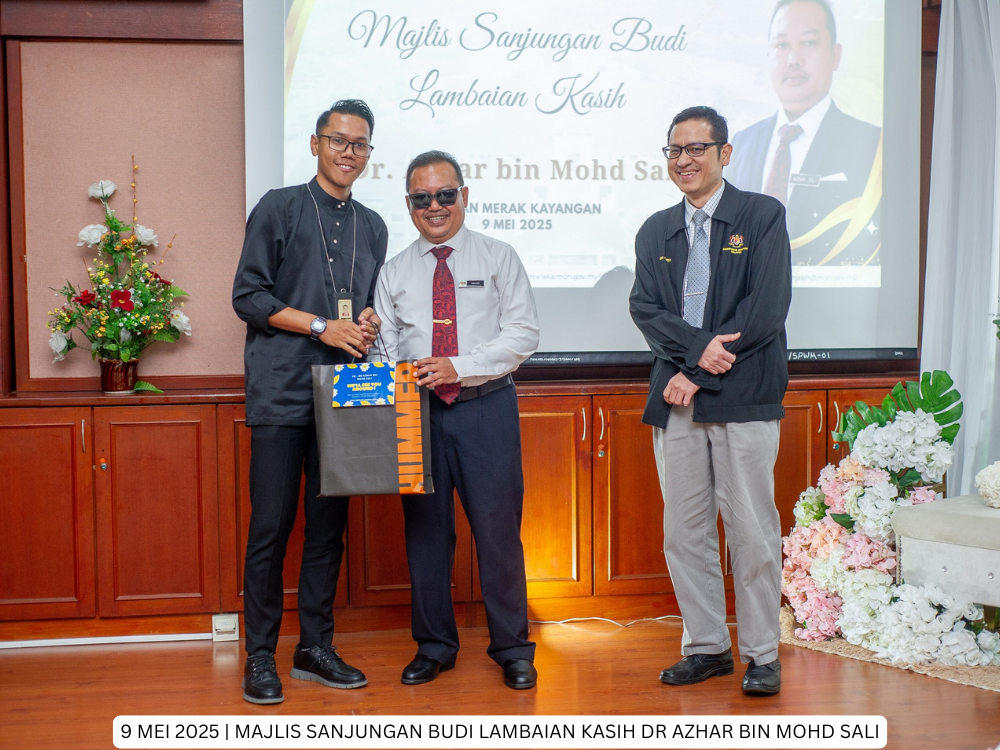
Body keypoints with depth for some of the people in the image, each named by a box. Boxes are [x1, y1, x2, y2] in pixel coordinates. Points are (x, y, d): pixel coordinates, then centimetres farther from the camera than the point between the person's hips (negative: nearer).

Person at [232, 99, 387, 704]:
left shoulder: (372, 226, 18)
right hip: (282, 389, -5)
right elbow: (249, 296, -3)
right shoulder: (279, 209, 2)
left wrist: (369, 321, 2)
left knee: (329, 524, 7)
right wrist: (323, 326, -12)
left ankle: (315, 648, 18)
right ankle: (260, 656, 6)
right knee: (272, 525, -4)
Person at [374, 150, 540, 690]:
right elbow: (383, 345, 9)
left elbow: (523, 333, -3)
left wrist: (459, 367, -14)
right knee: (424, 530, 7)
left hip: (486, 408, -2)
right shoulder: (394, 272, 12)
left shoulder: (499, 258, 5)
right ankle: (434, 647, 22)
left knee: (497, 528, -1)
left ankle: (512, 650, 13)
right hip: (416, 412, 3)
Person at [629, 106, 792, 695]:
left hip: (744, 400, -4)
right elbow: (645, 308, 5)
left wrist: (697, 372, -10)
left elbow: (766, 309, -8)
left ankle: (762, 654, 13)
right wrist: (698, 347, -15)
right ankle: (706, 647, 20)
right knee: (684, 531, 7)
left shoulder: (763, 216, 2)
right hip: (676, 401, 5)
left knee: (752, 531, -1)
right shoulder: (657, 230, 16)